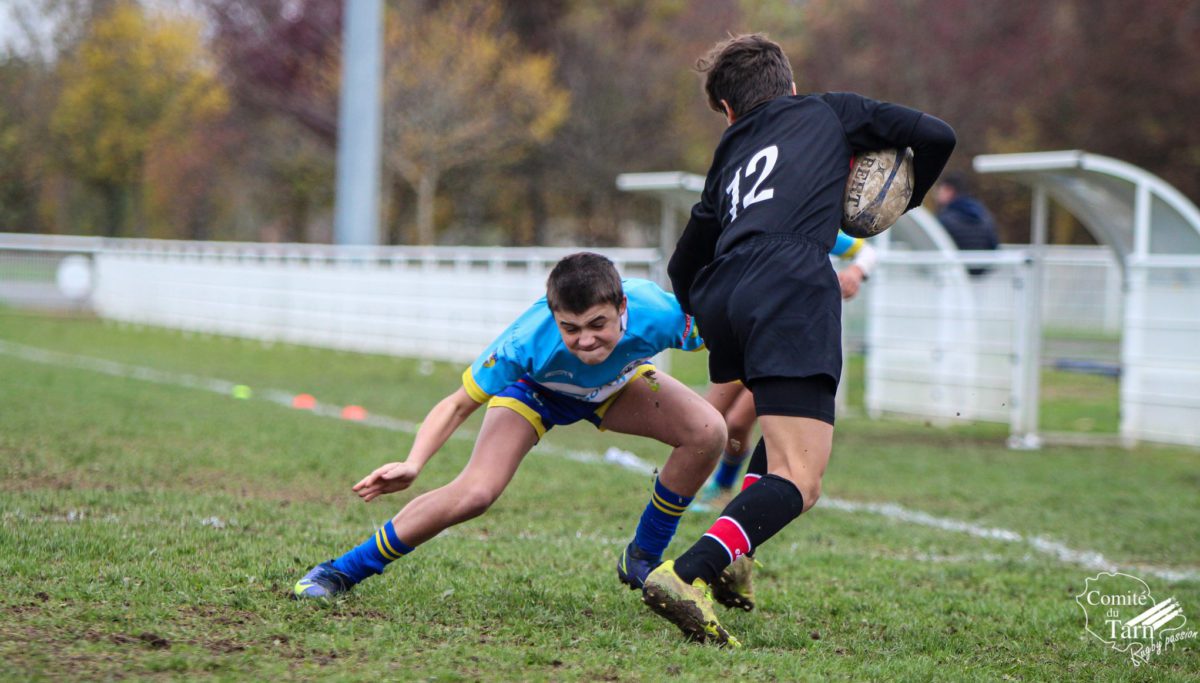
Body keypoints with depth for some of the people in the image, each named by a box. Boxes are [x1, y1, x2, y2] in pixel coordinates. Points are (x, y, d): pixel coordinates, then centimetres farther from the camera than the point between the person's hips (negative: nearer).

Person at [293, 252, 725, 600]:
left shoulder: (657, 315, -40)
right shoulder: (527, 343, -42)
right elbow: (458, 405, -30)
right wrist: (412, 465, -44)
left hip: (619, 383, 3)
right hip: (535, 388, -3)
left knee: (708, 433, -20)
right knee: (475, 492, -25)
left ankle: (643, 561, 3)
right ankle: (341, 572, -8)